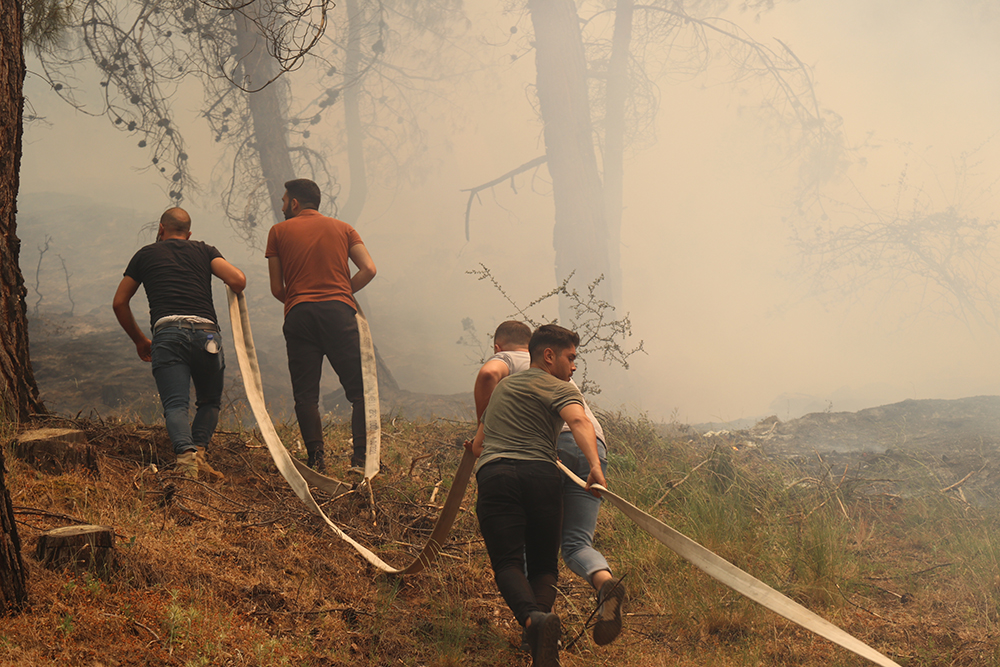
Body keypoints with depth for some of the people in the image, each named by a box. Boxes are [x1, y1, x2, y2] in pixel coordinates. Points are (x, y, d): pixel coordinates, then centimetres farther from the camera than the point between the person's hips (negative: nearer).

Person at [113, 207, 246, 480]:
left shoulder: (146, 254, 24)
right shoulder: (204, 251, 22)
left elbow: (120, 303, 27)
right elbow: (238, 280, 5)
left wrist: (139, 340, 38)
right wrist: (235, 296, 29)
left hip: (167, 331, -1)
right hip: (206, 332, 1)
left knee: (175, 405, -7)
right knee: (209, 402, 18)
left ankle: (185, 451, -35)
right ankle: (199, 450, -6)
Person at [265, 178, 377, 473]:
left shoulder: (279, 231, 13)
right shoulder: (342, 229, 17)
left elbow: (277, 288, 11)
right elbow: (369, 269, 4)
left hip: (299, 315, 0)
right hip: (339, 313, 0)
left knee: (305, 394, 1)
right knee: (359, 389, 2)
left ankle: (316, 459, -9)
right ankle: (360, 457, -11)